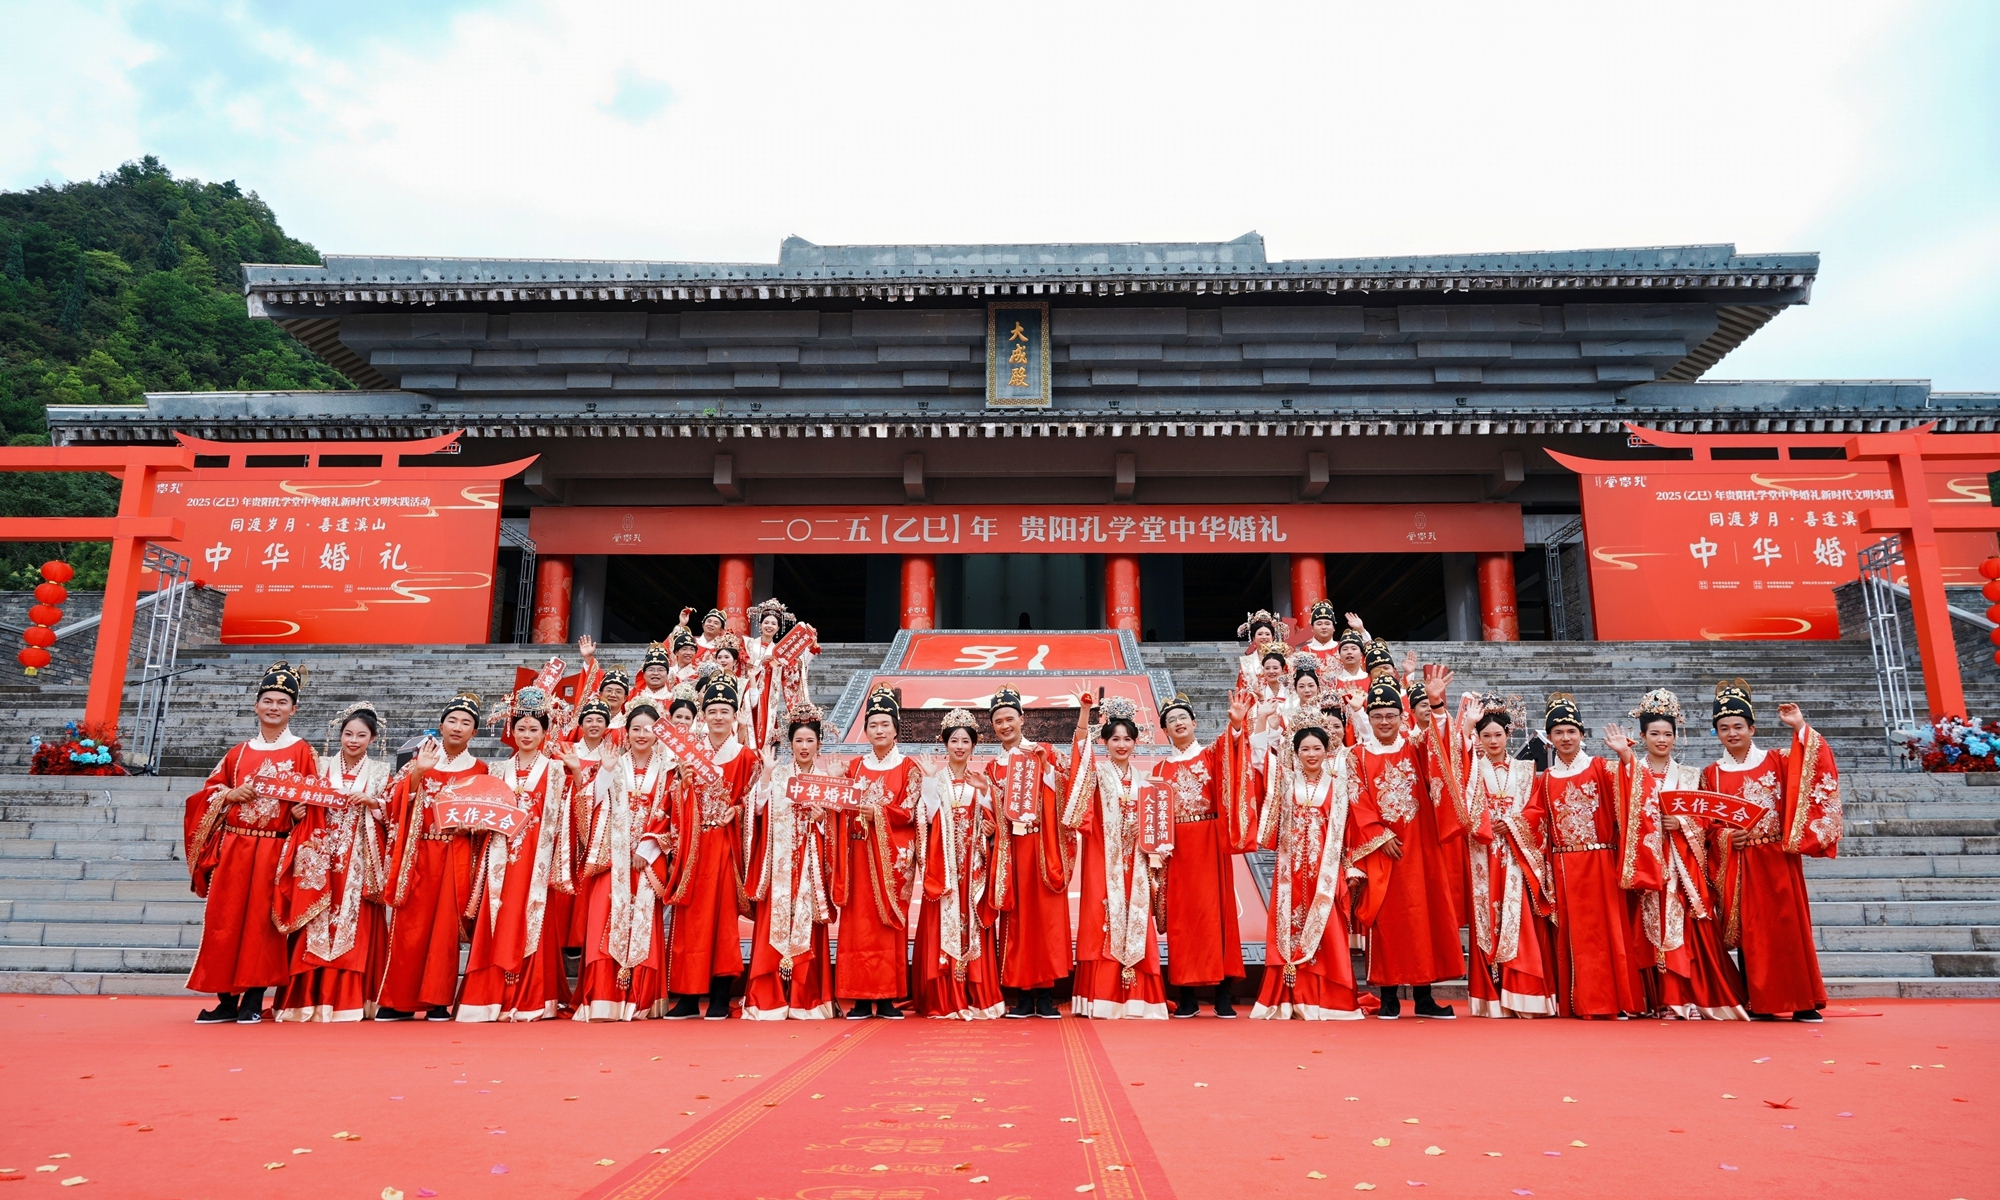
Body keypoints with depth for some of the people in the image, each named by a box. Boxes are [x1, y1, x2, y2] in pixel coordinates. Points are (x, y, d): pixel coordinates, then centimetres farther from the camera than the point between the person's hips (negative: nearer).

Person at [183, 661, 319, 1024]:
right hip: (233, 847, 4)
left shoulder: (301, 752, 3)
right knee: (224, 920, 1)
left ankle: (254, 999, 4)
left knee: (261, 921, -4)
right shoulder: (239, 752, 13)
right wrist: (230, 794, -4)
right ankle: (227, 999, 10)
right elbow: (208, 792, 16)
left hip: (275, 849, -3)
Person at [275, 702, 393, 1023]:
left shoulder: (380, 772, 7)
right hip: (321, 856, 1)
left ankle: (351, 999, 2)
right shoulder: (322, 766, 10)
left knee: (355, 924, -3)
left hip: (360, 860, -1)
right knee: (315, 925, -3)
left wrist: (372, 802, -14)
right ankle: (310, 999, 3)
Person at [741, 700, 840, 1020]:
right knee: (775, 921, -5)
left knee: (808, 925, -1)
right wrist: (764, 777, -14)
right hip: (780, 862, 0)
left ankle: (806, 1000, 5)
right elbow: (758, 808, -5)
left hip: (812, 862, 0)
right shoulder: (776, 775, 9)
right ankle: (769, 999, 0)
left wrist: (823, 816, -14)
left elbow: (835, 823, 5)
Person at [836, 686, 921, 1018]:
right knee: (858, 924, -1)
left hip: (892, 856, -3)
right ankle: (861, 998, 4)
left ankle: (888, 997, 3)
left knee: (889, 925, -3)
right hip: (859, 854, 3)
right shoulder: (855, 767, 13)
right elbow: (844, 811, 10)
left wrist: (878, 813, -20)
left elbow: (908, 812, -6)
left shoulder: (908, 768, 3)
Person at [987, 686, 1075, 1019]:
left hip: (1043, 845, -3)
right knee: (1016, 916, 3)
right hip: (1010, 847, 3)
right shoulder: (994, 766, 13)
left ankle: (1046, 995, 5)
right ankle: (1022, 995, 9)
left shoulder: (1045, 754, 4)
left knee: (1046, 914, -1)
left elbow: (1068, 788, -4)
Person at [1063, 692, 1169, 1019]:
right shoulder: (1097, 771, 1)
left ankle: (1135, 999, 7)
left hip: (1135, 863, 3)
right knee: (1103, 923, -6)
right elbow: (1081, 749, -19)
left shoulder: (1143, 779, 12)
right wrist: (1084, 712, -34)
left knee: (1135, 925, 2)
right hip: (1103, 861, -3)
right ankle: (1102, 999, -2)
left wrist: (1154, 857, 2)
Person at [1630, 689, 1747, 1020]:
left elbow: (1705, 822, 7)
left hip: (1683, 865, 1)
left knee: (1690, 930, -5)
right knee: (1653, 930, -3)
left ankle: (1694, 999, 1)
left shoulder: (1690, 776, 12)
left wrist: (1682, 824, -10)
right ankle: (1664, 1000, 2)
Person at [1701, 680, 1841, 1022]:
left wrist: (1801, 729, -16)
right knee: (1749, 931, 3)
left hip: (1776, 860, -1)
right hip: (1736, 864, 1)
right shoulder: (1711, 773, 7)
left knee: (1787, 926, 0)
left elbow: (1815, 769, -11)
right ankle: (1759, 1004, 9)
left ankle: (1803, 1002, 8)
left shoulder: (1776, 762, 5)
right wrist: (1726, 837, -11)